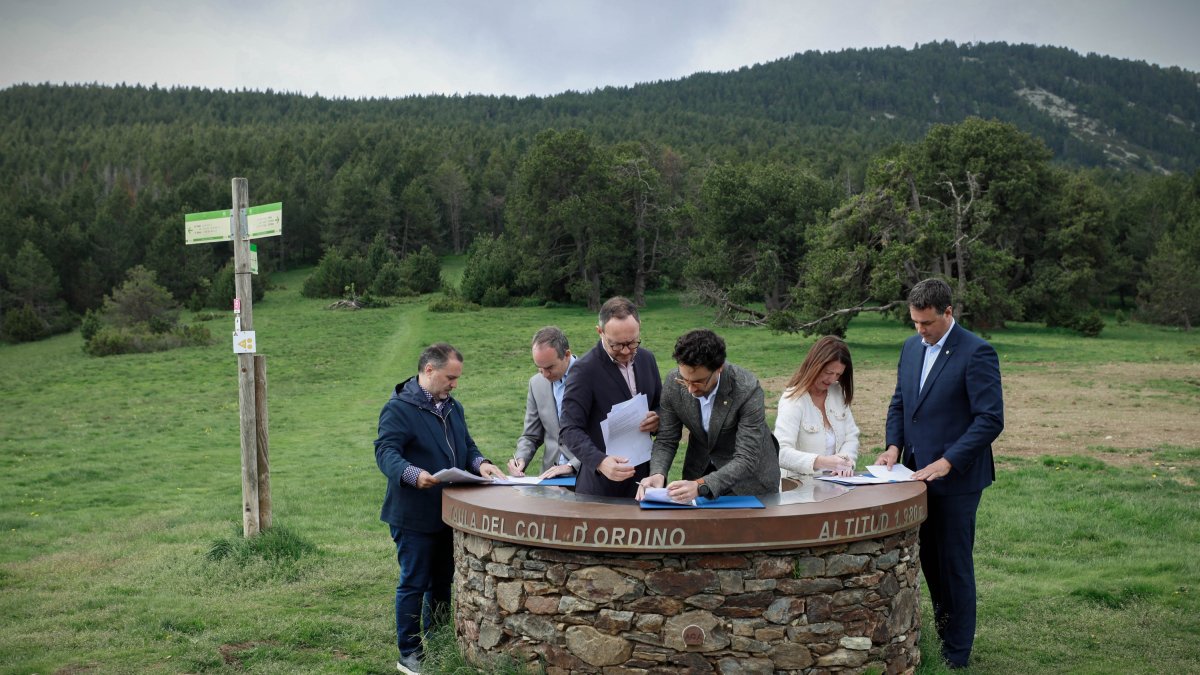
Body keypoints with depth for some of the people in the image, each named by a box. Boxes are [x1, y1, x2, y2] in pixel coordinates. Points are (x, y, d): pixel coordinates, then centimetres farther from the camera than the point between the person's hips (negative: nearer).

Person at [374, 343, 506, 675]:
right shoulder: (398, 408, -13)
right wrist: (412, 474, -40)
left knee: (442, 582, 16)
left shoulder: (452, 407, 13)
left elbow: (466, 446, 18)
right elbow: (385, 451, -22)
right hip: (414, 516, -8)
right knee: (414, 584, 1)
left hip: (448, 513, 8)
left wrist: (479, 463, -4)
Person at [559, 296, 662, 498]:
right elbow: (569, 428, -17)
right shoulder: (585, 369, -14)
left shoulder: (647, 358, 5)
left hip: (645, 476, 5)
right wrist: (599, 462, -33)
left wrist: (658, 419, -7)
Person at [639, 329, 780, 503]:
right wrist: (657, 474, -26)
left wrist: (701, 486, -40)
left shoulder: (747, 389, -26)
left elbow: (747, 459, -27)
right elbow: (665, 440, -5)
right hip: (700, 470, 2)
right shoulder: (673, 383, -14)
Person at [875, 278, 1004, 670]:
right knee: (929, 558, 16)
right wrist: (894, 446, -1)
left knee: (954, 563, 3)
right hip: (919, 474, 6)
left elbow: (990, 419, -19)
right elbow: (899, 403, 16)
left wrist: (946, 462, -23)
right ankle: (945, 622, 35)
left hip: (956, 478, -6)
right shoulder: (911, 347, 8)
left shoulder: (976, 353, -15)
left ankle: (956, 654, 16)